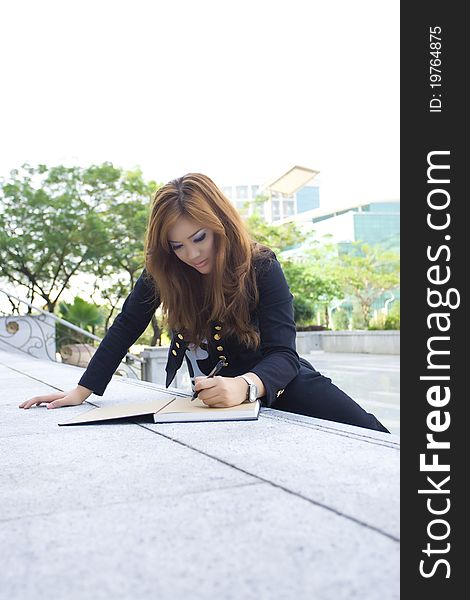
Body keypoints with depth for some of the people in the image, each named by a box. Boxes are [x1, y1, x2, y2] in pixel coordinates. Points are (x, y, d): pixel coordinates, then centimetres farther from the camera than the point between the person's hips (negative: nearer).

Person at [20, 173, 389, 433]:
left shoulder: (261, 267, -21)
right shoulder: (164, 271, -12)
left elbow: (283, 354, -27)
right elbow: (126, 328, -3)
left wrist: (245, 385, -49)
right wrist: (81, 391, -7)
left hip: (274, 378, -2)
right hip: (213, 385, 3)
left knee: (367, 434, -20)